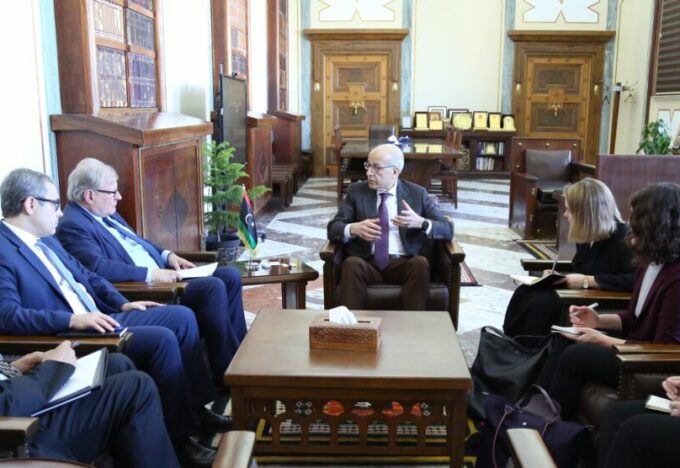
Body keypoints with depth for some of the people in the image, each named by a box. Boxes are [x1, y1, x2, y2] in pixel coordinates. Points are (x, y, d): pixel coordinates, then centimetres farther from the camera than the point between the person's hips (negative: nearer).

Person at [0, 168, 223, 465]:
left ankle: (196, 407, 9)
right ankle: (179, 436, -10)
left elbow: (85, 276, 22)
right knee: (163, 338, -24)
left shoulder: (46, 239, 15)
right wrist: (72, 320, -31)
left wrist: (122, 304, 10)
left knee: (181, 317, 1)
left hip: (100, 318, 10)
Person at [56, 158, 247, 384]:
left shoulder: (106, 213, 16)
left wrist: (167, 255, 9)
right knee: (213, 287, -25)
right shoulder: (72, 225, -13)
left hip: (160, 276, 11)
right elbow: (98, 268, -26)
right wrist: (152, 274, -24)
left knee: (230, 276, 2)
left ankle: (238, 354, 7)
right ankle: (224, 372, -13)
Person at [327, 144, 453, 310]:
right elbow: (333, 228, 3)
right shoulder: (356, 191, 10)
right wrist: (353, 229, -21)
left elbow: (448, 230, 3)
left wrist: (421, 223, -18)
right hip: (368, 264, 0)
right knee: (351, 263, -32)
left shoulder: (417, 193, 8)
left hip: (405, 265, 0)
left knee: (421, 263, -32)